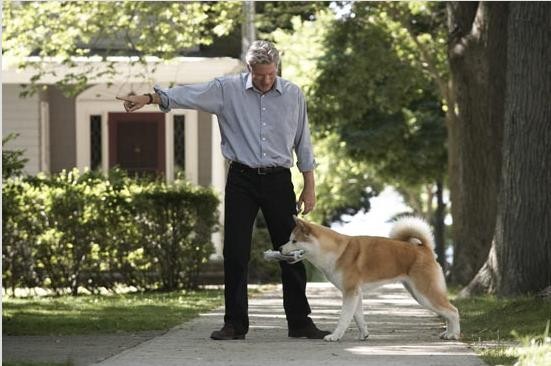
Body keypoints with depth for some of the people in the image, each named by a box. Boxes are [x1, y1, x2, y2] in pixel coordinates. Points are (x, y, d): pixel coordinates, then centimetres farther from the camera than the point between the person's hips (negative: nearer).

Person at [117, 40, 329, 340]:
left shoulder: (293, 95, 5)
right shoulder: (228, 89, -1)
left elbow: (303, 144, 11)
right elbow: (188, 95, -10)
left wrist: (309, 187, 10)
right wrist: (148, 98, -24)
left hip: (278, 180, 1)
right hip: (242, 180, -1)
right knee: (235, 253, -2)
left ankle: (299, 322, 11)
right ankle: (235, 324, 5)